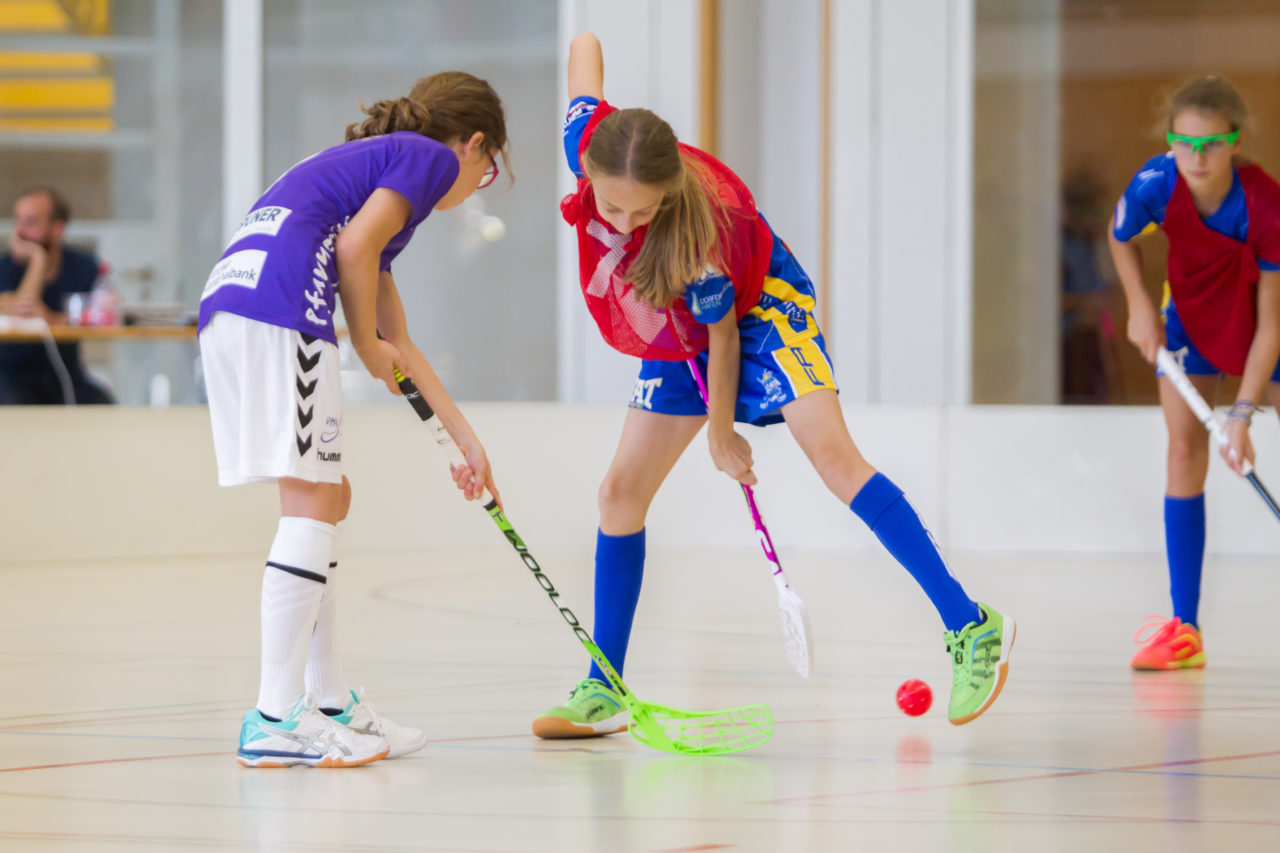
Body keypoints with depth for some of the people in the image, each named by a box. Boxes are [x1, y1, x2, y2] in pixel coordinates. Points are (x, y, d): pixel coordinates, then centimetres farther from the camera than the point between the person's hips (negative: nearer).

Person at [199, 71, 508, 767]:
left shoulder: (374, 160, 35)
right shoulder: (433, 157, 9)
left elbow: (397, 341, 39)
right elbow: (354, 246, -9)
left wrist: (466, 439, 43)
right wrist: (367, 343, 7)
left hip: (225, 304, 9)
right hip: (279, 307, -9)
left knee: (327, 499, 16)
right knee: (312, 502, -8)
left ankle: (329, 704, 22)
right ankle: (275, 721, -12)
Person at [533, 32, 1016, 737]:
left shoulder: (696, 239, -41)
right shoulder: (590, 146, -29)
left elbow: (723, 335, -24)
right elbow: (586, 46, -11)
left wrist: (722, 435, -14)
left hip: (759, 309, -7)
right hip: (680, 338, 7)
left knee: (831, 454, -25)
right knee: (621, 492, 1)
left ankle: (970, 627, -25)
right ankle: (604, 692, 8)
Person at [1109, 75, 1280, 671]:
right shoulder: (1154, 186, -29)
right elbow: (1121, 239, -2)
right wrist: (1140, 309, -10)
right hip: (1193, 316, 2)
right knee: (1185, 444, -8)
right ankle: (1184, 627, -8)